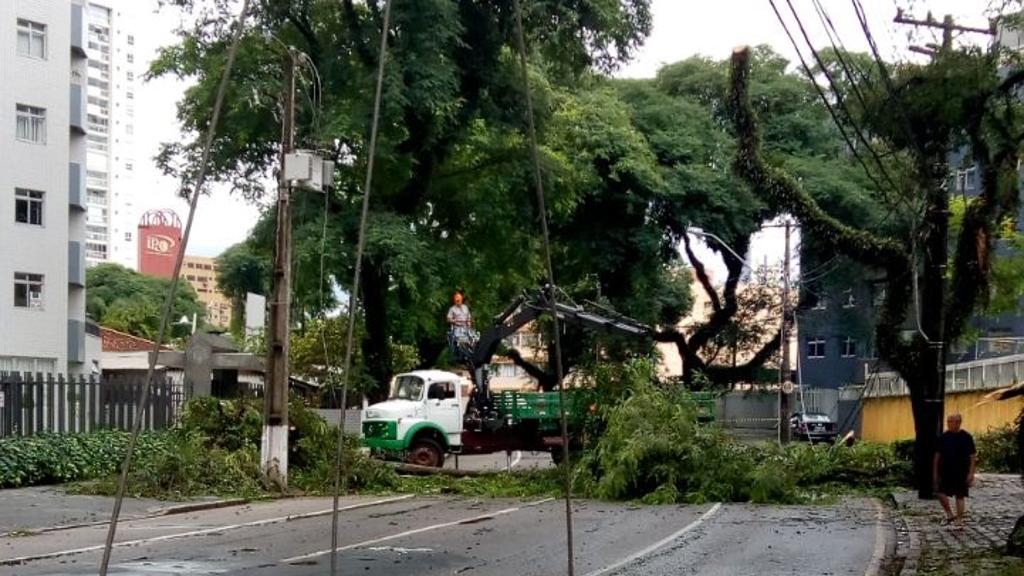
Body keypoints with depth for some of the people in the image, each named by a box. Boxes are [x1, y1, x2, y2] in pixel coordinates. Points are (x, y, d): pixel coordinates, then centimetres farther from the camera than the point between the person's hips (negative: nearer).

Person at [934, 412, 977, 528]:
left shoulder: (966, 437, -7)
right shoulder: (943, 437, 3)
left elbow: (972, 456, -6)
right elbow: (938, 455, 9)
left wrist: (971, 473, -12)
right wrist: (935, 472, 7)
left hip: (961, 473, -3)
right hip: (946, 471, 3)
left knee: (960, 496, 3)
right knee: (941, 493, -5)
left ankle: (959, 520, 10)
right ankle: (950, 515, 12)